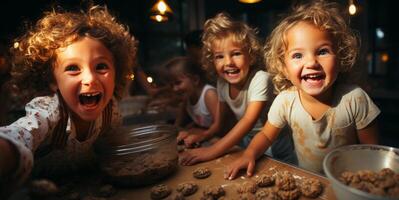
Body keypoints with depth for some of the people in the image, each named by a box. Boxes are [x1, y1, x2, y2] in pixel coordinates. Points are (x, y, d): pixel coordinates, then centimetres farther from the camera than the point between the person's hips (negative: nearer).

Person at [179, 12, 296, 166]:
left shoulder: (260, 79, -25)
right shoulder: (222, 82, -6)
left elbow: (249, 121, -32)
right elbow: (219, 121, 2)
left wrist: (212, 151, -38)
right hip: (246, 142, 5)